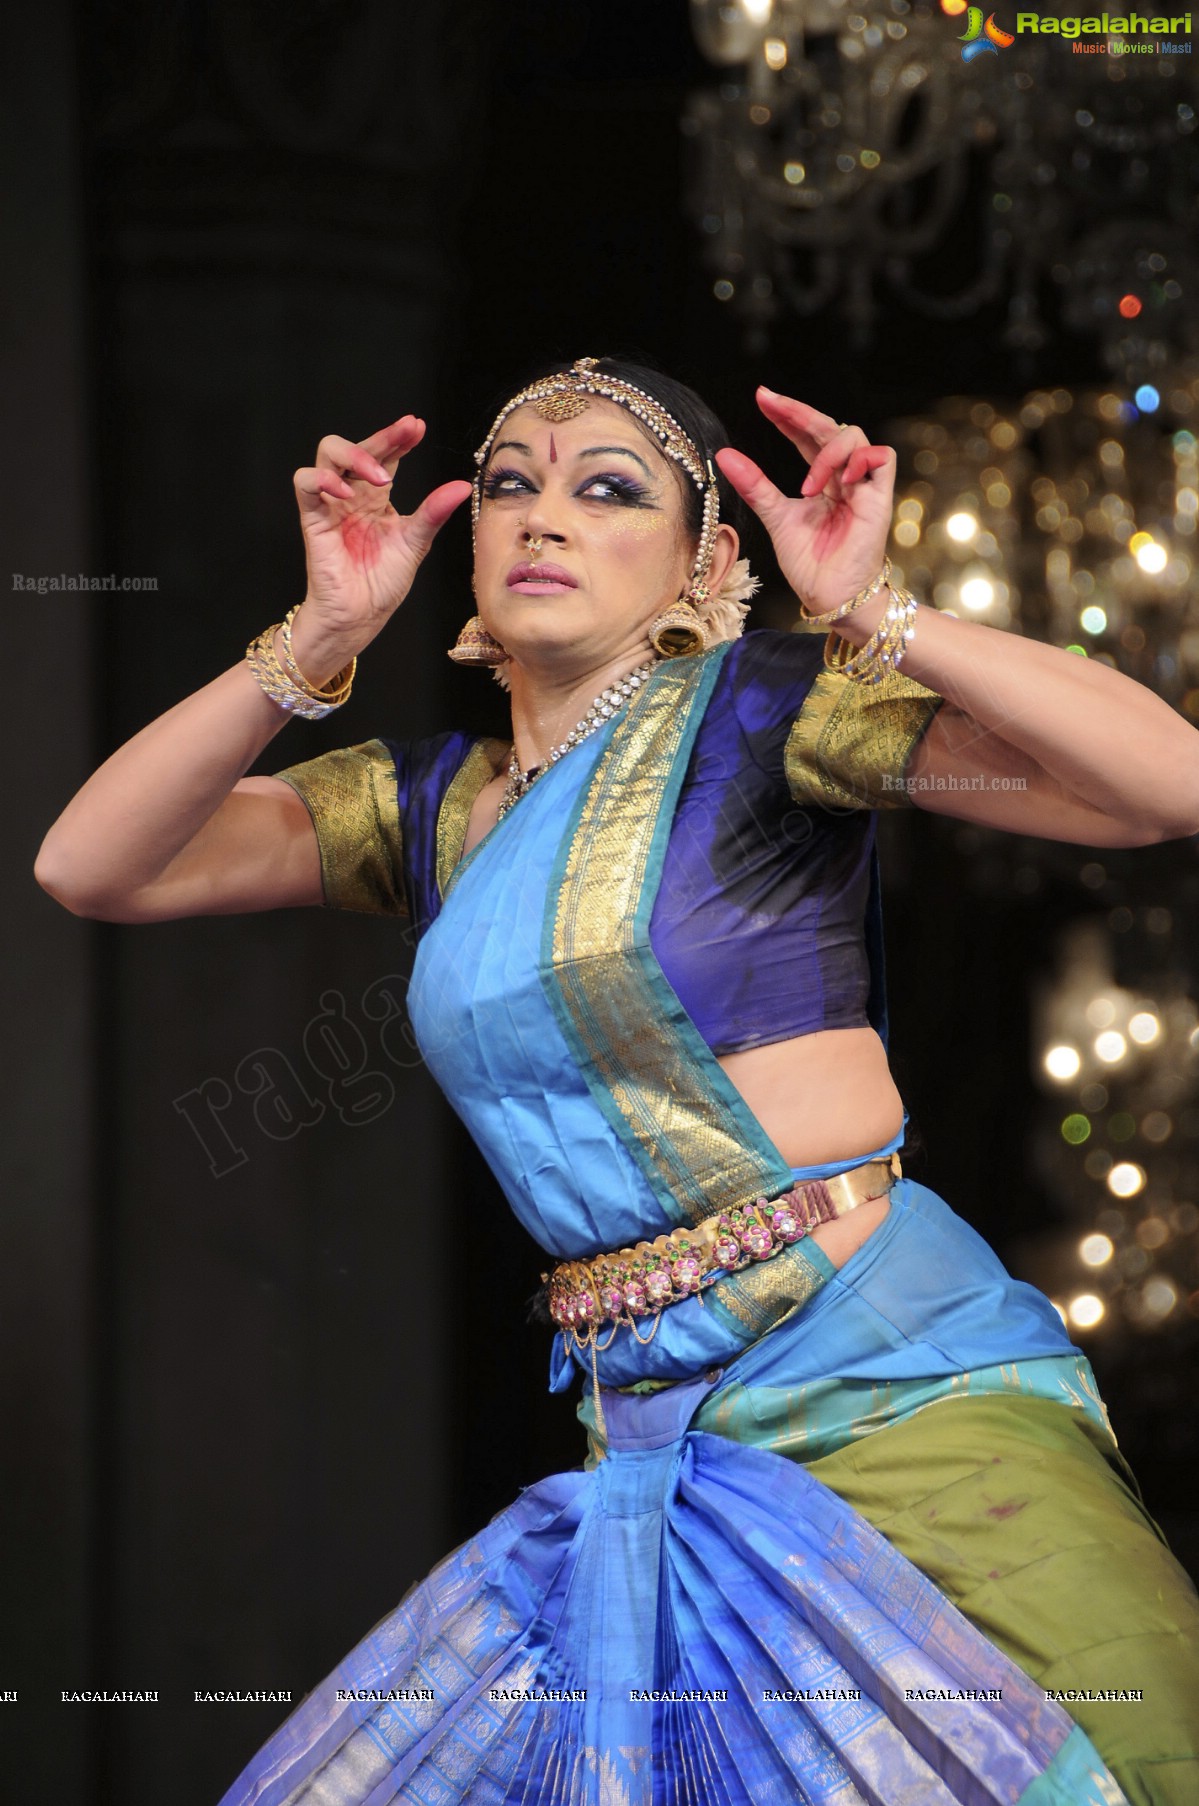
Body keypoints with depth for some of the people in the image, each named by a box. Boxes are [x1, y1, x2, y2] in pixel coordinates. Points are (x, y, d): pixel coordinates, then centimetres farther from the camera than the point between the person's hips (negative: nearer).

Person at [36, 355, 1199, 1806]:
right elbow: (89, 866, 5)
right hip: (654, 1451, 6)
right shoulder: (434, 802, 14)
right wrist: (323, 638, -3)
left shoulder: (752, 708, -3)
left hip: (896, 1394, -6)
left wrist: (872, 615, -18)